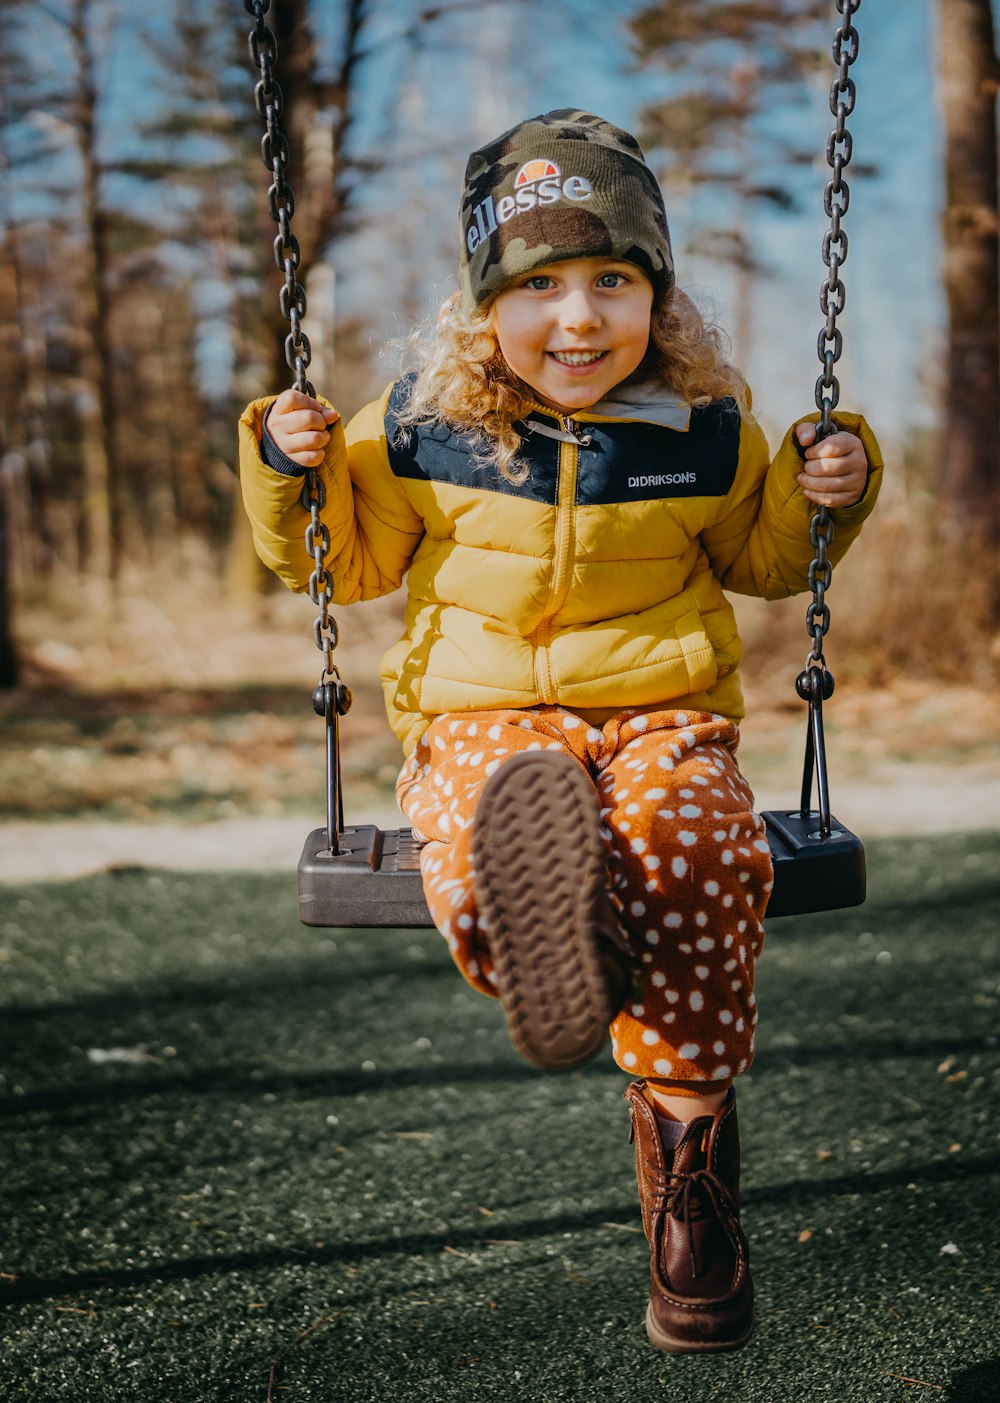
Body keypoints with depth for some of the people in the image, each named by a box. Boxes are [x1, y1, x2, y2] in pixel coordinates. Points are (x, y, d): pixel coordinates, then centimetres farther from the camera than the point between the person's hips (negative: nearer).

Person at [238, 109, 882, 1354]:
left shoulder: (706, 431, 8)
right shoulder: (424, 430, 6)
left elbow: (763, 557, 25)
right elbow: (344, 560, 16)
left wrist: (822, 490, 6)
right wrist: (290, 470, -1)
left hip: (663, 714, -1)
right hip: (482, 719, 1)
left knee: (696, 853, -32)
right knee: (480, 829, -36)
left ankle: (687, 1154, -22)